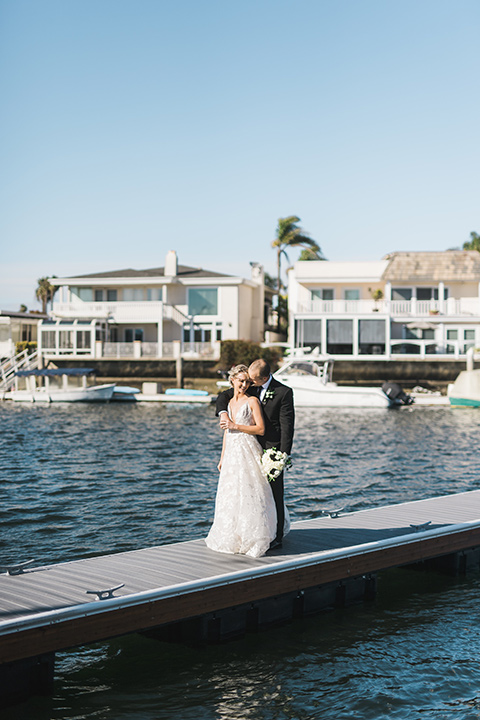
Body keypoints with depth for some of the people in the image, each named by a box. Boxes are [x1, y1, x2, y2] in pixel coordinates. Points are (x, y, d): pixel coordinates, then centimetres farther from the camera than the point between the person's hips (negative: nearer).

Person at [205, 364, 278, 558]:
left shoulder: (252, 401, -3)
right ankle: (231, 539, 18)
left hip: (248, 452, -6)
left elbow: (260, 429, -9)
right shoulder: (229, 402, 14)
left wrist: (236, 426, -13)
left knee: (248, 494, -7)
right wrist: (222, 458, 19)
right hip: (231, 453, 6)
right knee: (230, 495, 8)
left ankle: (253, 540, 0)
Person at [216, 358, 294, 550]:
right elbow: (224, 396, 13)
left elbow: (287, 425, -12)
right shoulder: (250, 389, 4)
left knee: (274, 494, -1)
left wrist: (284, 455, -16)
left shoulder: (284, 392, -11)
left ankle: (277, 537, 8)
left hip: (272, 449, -6)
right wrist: (223, 413, -8)